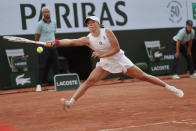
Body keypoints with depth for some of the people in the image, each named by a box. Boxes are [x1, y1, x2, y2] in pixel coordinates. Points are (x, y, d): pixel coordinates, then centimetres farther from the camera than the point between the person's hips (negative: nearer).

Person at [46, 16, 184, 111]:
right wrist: (55, 42, -34)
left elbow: (116, 48, -17)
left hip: (119, 59, -2)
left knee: (143, 76, 0)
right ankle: (71, 102, -24)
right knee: (90, 80, -18)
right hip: (105, 64, 2)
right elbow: (71, 41, -22)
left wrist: (101, 55, -22)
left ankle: (169, 87, 14)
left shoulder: (107, 32, -16)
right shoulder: (88, 39, -10)